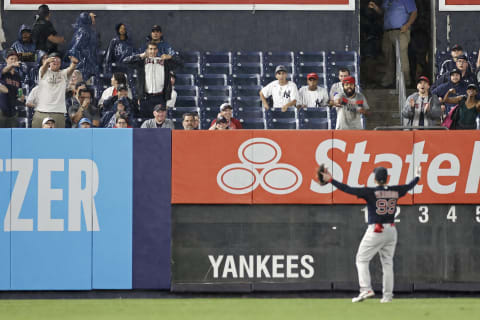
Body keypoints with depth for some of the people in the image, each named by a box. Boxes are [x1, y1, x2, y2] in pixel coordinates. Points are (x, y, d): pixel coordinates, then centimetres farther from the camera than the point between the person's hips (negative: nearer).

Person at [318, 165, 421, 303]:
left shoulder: (370, 192, -10)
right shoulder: (395, 191, 4)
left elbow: (349, 190, -16)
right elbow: (409, 186, 23)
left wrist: (331, 180, -14)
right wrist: (417, 176, 44)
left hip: (375, 231, -5)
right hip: (391, 230, 5)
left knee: (362, 259, 4)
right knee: (387, 262, 12)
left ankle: (366, 289, -12)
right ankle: (387, 295, 9)